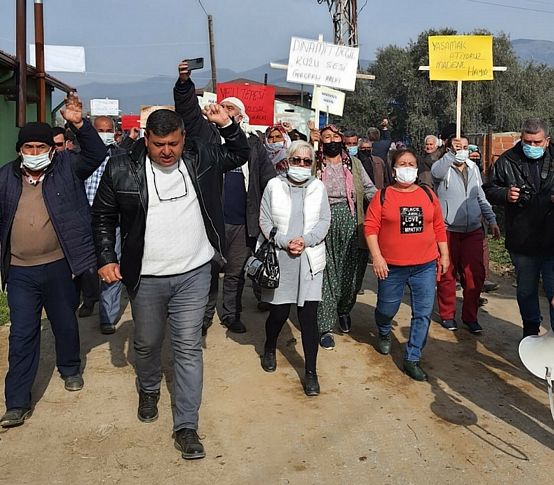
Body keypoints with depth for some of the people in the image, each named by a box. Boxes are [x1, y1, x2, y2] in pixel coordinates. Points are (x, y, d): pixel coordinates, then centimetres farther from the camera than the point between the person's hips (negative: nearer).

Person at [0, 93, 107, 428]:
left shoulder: (67, 167, -2)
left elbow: (97, 154, -16)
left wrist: (79, 124, -29)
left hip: (59, 266, -1)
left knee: (65, 324, 17)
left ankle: (70, 369, 43)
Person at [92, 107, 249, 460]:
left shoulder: (200, 158, -1)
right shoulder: (122, 169, -5)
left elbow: (240, 155, 15)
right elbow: (103, 216, 6)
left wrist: (227, 124, -2)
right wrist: (106, 258, -1)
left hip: (194, 274, 0)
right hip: (145, 278, 0)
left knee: (189, 348, 2)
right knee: (147, 344, 17)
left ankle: (186, 426, 11)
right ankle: (149, 391, 48)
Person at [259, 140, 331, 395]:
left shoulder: (318, 187, 6)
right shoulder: (274, 186, 2)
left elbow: (324, 221, 3)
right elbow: (265, 221, 0)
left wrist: (305, 240, -12)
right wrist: (285, 242, -12)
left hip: (309, 260, 1)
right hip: (280, 259, -1)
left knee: (309, 315, -1)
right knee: (279, 312, 6)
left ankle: (311, 371, 10)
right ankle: (269, 349, 38)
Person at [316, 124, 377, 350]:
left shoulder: (353, 163, 10)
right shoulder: (314, 166, 3)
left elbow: (369, 188, 8)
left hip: (351, 222, 2)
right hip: (325, 224, -2)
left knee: (352, 273, 8)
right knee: (326, 275, 0)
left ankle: (344, 310, 37)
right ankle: (325, 327, 9)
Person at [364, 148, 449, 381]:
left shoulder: (428, 194, 6)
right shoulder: (383, 196, -3)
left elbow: (438, 227, 11)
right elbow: (370, 227, -7)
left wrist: (444, 255, 10)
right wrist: (376, 257, -15)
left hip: (425, 265, 2)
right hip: (392, 266, -2)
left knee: (423, 313, 2)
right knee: (387, 308, 12)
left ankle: (412, 359, 13)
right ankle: (384, 333, 46)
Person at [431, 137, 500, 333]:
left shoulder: (473, 167, 11)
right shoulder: (442, 166, -5)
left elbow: (481, 197, 18)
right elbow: (437, 173, -32)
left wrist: (491, 220, 14)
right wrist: (451, 153, -38)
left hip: (473, 230, 4)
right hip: (448, 230, -4)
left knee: (475, 275, 4)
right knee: (447, 275, 6)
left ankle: (470, 316, 18)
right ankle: (447, 315, 21)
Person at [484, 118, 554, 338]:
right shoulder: (507, 161, -1)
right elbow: (489, 190, 6)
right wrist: (505, 195, -15)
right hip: (521, 241, 1)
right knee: (526, 290, 19)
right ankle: (530, 330, 38)